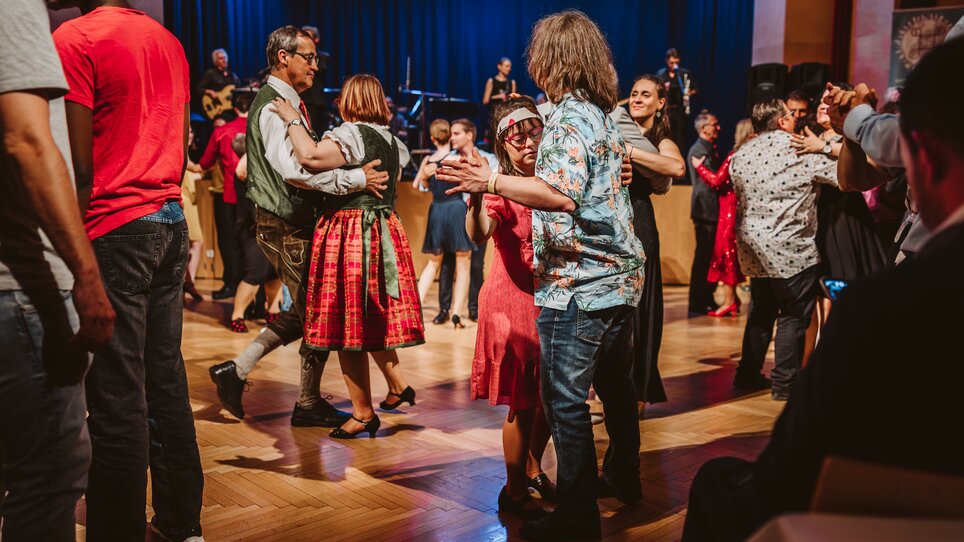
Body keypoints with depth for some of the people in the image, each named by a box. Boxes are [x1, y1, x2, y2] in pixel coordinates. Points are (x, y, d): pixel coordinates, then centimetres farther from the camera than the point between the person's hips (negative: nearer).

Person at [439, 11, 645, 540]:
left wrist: (491, 182, -33)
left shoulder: (567, 118, -13)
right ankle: (622, 476, 40)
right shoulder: (606, 115, 14)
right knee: (615, 384, 22)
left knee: (565, 402, -4)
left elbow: (563, 194, -28)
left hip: (577, 283, -10)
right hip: (620, 278, 10)